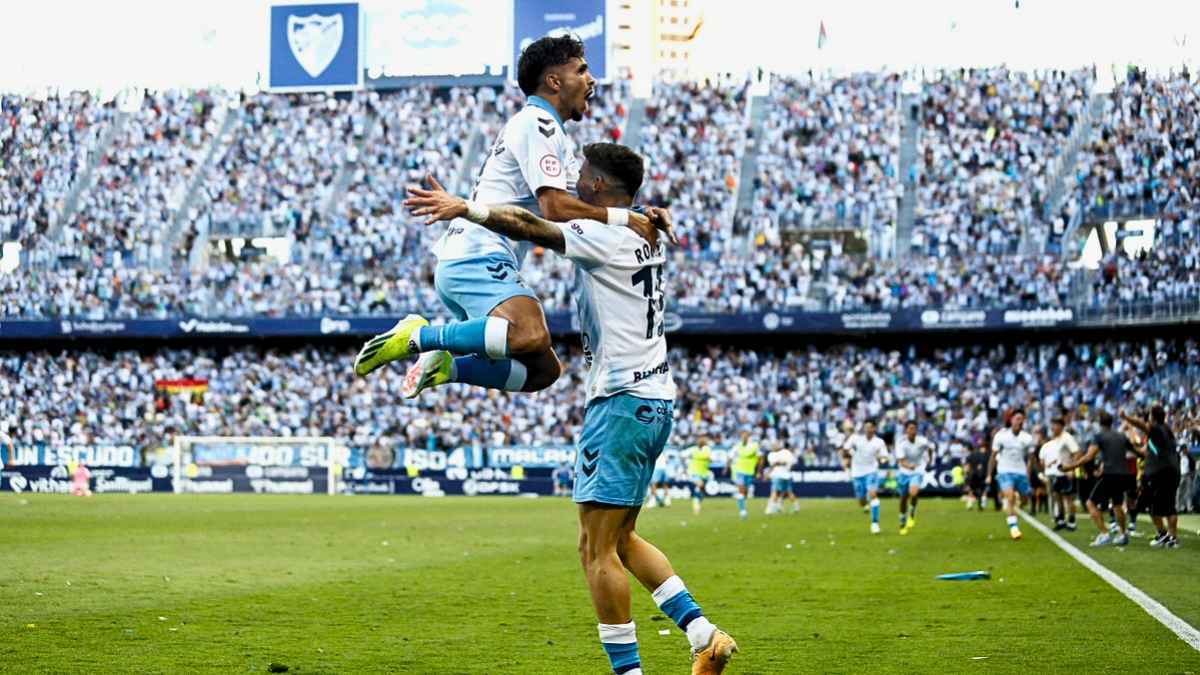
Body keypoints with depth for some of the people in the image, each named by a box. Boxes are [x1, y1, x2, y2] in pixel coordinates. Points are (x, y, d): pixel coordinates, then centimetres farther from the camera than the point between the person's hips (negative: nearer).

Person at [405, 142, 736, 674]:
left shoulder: (604, 236, -12)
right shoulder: (648, 236, 14)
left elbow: (531, 228, -24)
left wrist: (464, 207, -22)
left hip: (622, 400, -10)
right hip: (655, 398, 10)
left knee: (597, 549, -6)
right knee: (621, 539, 18)